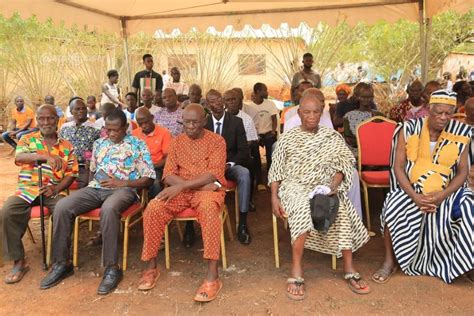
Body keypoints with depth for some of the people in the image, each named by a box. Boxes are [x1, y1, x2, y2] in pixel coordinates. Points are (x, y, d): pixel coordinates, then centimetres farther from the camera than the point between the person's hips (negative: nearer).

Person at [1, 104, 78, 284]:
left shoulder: (66, 146, 12)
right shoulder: (27, 139, 11)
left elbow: (71, 173, 6)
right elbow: (19, 157, -11)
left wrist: (57, 188, -13)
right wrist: (46, 156, -28)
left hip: (54, 190, -1)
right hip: (27, 189, 1)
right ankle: (18, 261, -11)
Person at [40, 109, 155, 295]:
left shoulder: (138, 145, 5)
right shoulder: (99, 143, 21)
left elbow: (148, 179, -1)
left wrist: (122, 183, -13)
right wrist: (94, 179, 3)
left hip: (123, 189, -5)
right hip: (95, 188, 5)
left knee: (108, 209, -41)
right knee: (62, 207, -22)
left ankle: (112, 268, -30)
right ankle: (62, 263, -9)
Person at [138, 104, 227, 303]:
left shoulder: (216, 141, 0)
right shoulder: (176, 142, 11)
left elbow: (213, 175, -12)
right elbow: (168, 175, 2)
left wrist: (183, 185, -21)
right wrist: (199, 183, -14)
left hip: (208, 190, -3)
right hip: (180, 191, 4)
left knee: (208, 208, -38)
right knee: (153, 208, -24)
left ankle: (213, 276, -35)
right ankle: (151, 267, -9)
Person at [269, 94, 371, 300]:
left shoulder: (333, 137, 10)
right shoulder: (287, 138, 7)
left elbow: (345, 162, 1)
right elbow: (276, 171, 6)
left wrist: (335, 183, -18)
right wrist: (274, 198, -6)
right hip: (295, 187, -1)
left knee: (340, 208, -30)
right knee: (303, 207, -35)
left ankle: (349, 269, -20)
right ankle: (296, 271, -31)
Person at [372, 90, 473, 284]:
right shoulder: (409, 129, -5)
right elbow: (398, 167, -7)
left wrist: (443, 195, -18)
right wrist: (414, 196, -20)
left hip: (447, 192, 1)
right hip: (411, 190, -1)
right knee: (393, 210, -28)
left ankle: (456, 264, -2)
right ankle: (390, 261, -8)